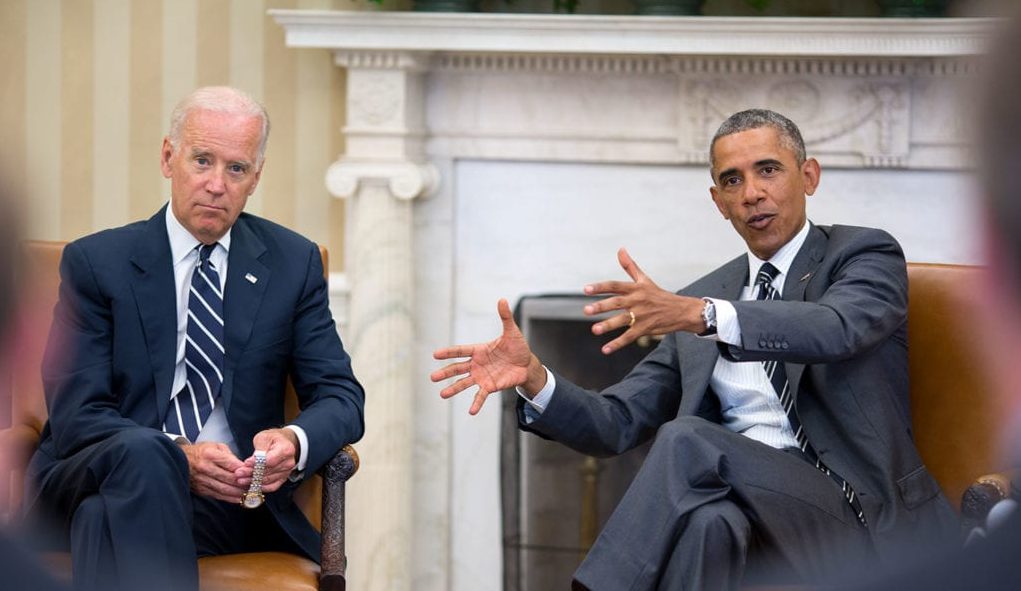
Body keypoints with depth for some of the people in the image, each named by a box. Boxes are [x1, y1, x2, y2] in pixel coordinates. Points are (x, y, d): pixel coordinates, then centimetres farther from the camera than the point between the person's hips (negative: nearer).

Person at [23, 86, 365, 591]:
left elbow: (341, 397, 8)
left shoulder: (292, 262, 13)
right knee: (142, 454, -38)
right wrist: (177, 456, -22)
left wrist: (295, 441, -17)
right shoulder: (95, 262, 6)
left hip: (230, 497, 0)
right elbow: (76, 414, -4)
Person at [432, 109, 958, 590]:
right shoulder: (698, 300, 22)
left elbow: (834, 330, -18)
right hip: (747, 502, 3)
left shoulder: (866, 254, 7)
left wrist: (701, 314, -32)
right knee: (710, 520, -35)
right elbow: (617, 424, 16)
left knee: (687, 441, -29)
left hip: (851, 515, -3)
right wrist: (534, 378, -5)